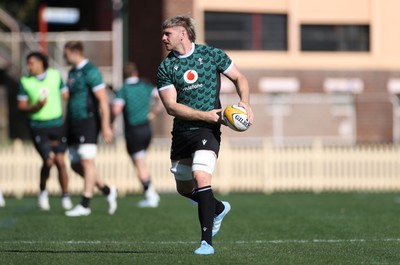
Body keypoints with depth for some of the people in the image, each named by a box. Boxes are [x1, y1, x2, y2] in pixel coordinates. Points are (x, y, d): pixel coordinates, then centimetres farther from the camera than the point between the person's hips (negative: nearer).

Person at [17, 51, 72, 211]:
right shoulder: (25, 81, -2)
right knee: (48, 161, -13)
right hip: (38, 127, -1)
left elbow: (66, 96, 12)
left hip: (57, 125, 2)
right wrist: (36, 107, -19)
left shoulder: (55, 75, 2)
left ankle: (65, 196, 7)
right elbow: (21, 106, -2)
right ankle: (43, 191, 12)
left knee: (60, 161, -6)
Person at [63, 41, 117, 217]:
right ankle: (107, 191, 18)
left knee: (87, 162, -10)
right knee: (76, 165, 7)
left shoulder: (90, 72, -11)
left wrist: (106, 126, -20)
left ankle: (85, 205, -10)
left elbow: (103, 100, -15)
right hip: (73, 124, 9)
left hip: (88, 122, -9)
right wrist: (67, 127, 22)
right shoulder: (72, 73, 16)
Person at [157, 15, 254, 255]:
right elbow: (171, 106, -7)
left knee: (200, 177, -22)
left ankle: (207, 241, -18)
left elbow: (239, 78, 12)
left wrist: (245, 101, -6)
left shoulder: (212, 54, 0)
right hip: (181, 133, 4)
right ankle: (219, 209, 43)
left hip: (207, 130, -4)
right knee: (184, 188, 13)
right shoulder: (166, 67, 1)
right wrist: (204, 115, -16)